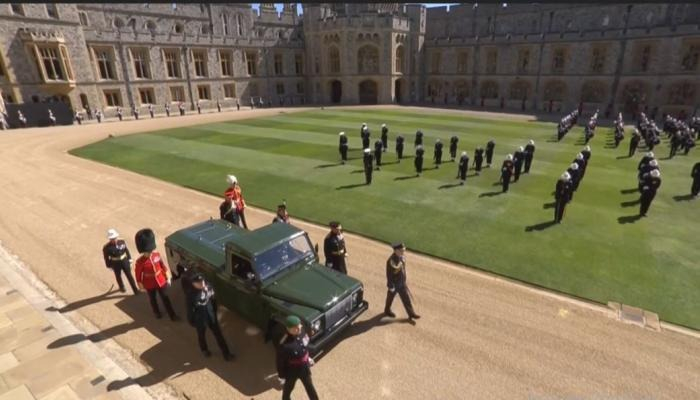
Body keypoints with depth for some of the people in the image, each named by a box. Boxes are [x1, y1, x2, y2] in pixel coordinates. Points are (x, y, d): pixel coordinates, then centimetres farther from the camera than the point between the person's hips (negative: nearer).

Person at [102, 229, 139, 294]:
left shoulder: (122, 242, -11)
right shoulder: (107, 247, -20)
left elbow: (127, 251, 2)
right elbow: (106, 258, -9)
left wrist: (129, 259, 7)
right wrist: (109, 266, -1)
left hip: (124, 261, 1)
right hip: (116, 264, -1)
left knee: (129, 275, 8)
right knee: (118, 276, 21)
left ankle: (135, 289, 19)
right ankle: (121, 287, 48)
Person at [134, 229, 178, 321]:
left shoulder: (157, 255, -13)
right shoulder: (140, 262, -24)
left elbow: (163, 266, 0)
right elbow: (138, 274, -11)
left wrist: (168, 277, 6)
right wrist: (140, 285, -1)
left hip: (161, 281, 2)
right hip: (150, 285, -2)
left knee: (165, 298, 13)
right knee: (152, 299, 22)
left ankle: (172, 314, 25)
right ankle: (157, 312, 46)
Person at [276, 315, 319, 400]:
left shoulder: (301, 332, -18)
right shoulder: (285, 345, -37)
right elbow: (280, 360, -21)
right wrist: (281, 375, -9)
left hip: (304, 367, 5)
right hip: (292, 371, -5)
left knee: (310, 387, 27)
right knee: (288, 389, 26)